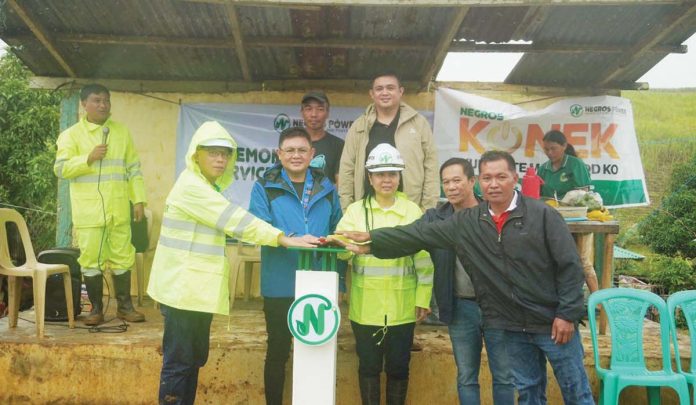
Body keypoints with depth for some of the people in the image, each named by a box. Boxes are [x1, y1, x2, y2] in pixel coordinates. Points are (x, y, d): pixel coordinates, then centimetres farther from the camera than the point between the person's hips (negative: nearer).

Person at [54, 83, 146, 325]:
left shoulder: (122, 132, 11)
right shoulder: (72, 134, 2)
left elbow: (133, 168, 11)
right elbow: (60, 168, -5)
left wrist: (139, 200, 5)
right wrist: (89, 158, -17)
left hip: (119, 209, 3)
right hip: (89, 210, -2)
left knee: (122, 257, 7)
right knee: (91, 259, 2)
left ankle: (124, 306, 18)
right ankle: (96, 308, 15)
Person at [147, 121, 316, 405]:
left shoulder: (208, 187, 16)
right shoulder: (191, 185, -15)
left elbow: (226, 223, 20)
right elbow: (234, 219, -23)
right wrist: (283, 238, -25)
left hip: (198, 288, 10)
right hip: (184, 288, -10)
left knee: (195, 358, 15)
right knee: (179, 361, -3)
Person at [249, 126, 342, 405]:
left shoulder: (326, 188, 8)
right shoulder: (265, 187, -2)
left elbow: (337, 233, 12)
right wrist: (288, 238, -29)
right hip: (280, 286, -2)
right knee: (278, 351, 11)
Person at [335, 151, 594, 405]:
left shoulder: (542, 215, -10)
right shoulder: (466, 223, 0)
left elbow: (569, 265, -9)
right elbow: (421, 234, -1)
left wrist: (567, 314, -13)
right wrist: (373, 240, -5)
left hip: (554, 322, -3)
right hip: (513, 327, 3)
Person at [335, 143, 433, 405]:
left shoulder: (413, 211, 3)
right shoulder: (355, 210, 3)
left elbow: (424, 258, 4)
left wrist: (423, 298, 1)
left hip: (402, 306, 0)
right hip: (366, 306, 0)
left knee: (398, 366, 10)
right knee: (369, 365, 10)